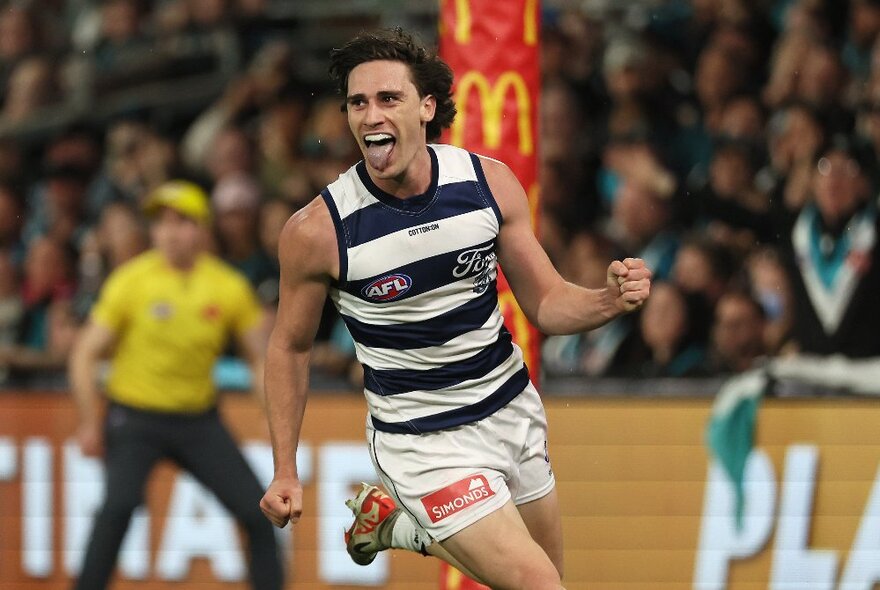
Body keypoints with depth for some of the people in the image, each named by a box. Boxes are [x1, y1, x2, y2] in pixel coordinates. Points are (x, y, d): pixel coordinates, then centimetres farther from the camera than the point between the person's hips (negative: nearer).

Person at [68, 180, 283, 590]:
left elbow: (260, 357, 7)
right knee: (120, 503, -27)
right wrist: (90, 423, -13)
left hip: (200, 421, 3)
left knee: (257, 511, -5)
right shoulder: (131, 281, -9)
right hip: (135, 417, -3)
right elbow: (86, 353, -6)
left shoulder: (228, 287, -2)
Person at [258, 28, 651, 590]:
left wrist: (610, 300, -21)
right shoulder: (318, 229, -19)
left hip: (513, 407, 5)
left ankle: (392, 522, 39)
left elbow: (547, 302, 0)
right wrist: (286, 473, -5)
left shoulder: (489, 181, -10)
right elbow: (290, 347, -3)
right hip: (423, 437, -5)